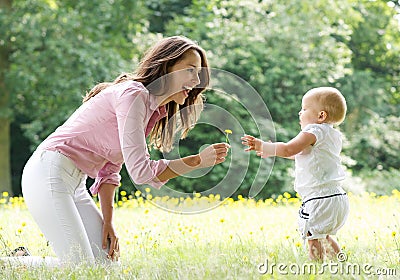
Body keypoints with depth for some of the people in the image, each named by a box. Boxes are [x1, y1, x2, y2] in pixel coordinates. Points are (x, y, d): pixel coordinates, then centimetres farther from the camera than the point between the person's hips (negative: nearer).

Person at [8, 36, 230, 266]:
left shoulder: (154, 112, 14)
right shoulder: (133, 94, -16)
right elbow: (140, 171, -22)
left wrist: (108, 222, 4)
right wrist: (198, 161, -18)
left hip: (74, 183, 10)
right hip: (49, 174, -10)